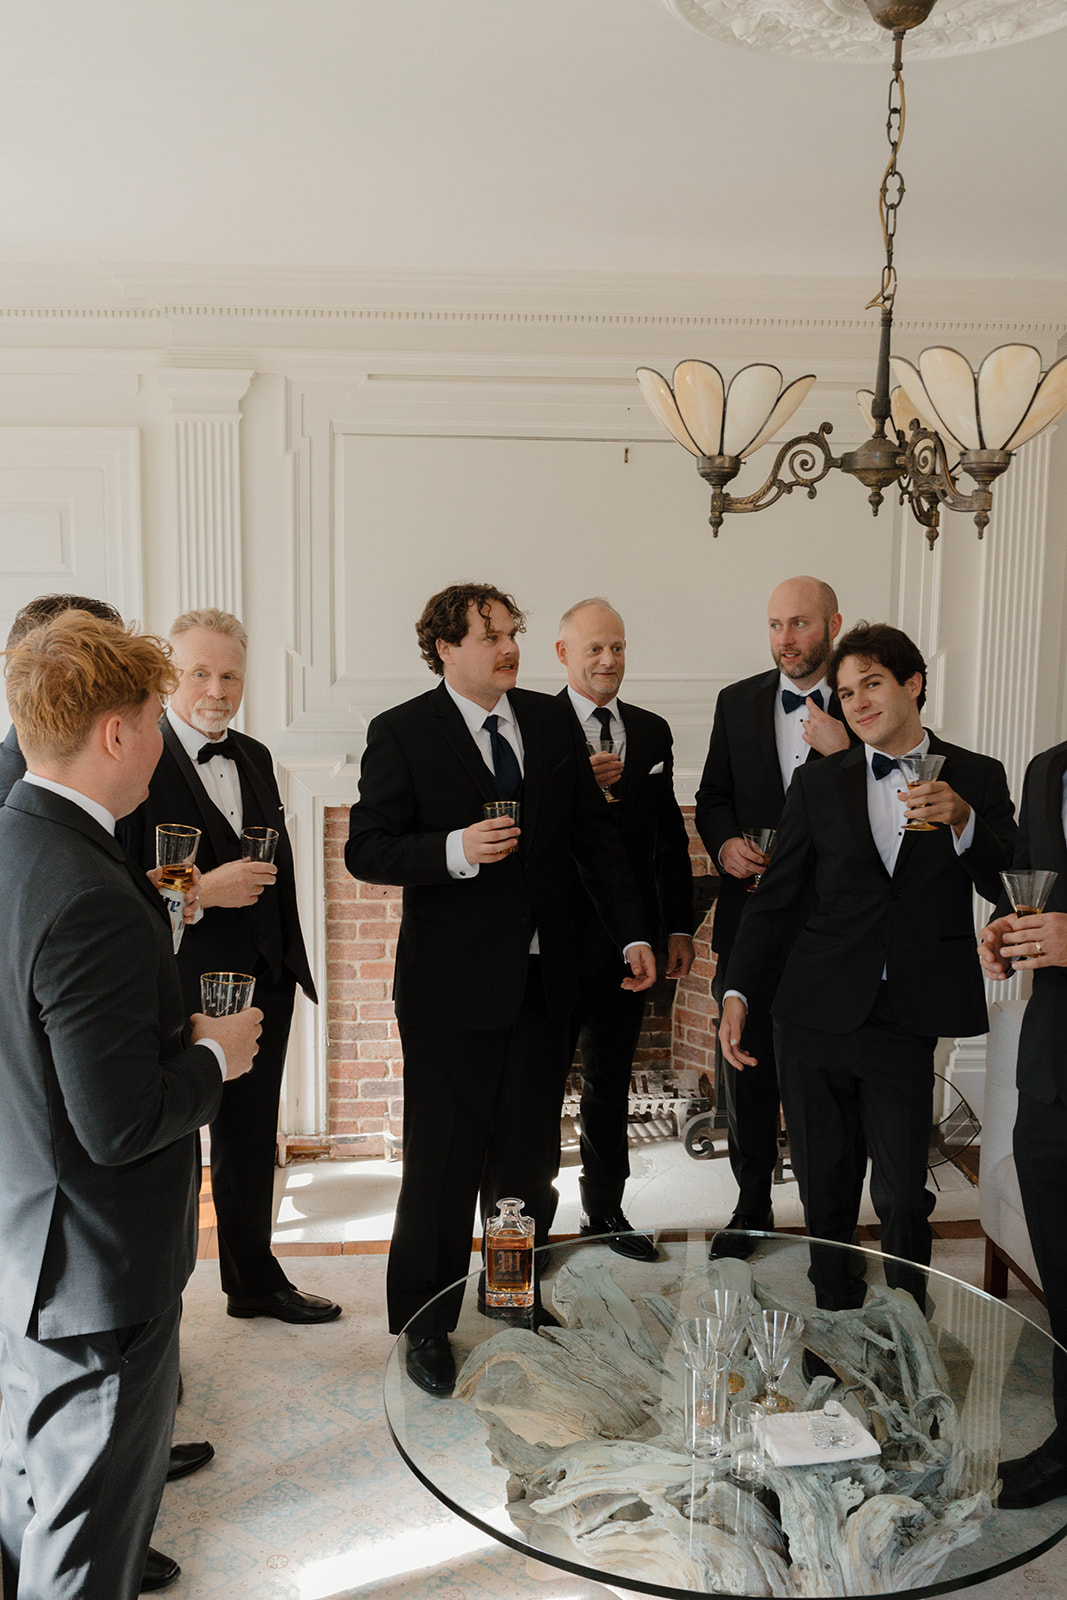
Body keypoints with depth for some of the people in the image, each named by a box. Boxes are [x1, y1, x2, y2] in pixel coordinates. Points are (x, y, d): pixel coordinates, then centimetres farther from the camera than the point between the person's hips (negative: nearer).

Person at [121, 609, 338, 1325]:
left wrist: (290, 963, 11)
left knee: (252, 1143, 20)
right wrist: (204, 891, -24)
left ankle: (255, 1280, 39)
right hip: (179, 991, -7)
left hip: (263, 986, 7)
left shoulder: (255, 757, 10)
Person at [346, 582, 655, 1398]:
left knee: (529, 1156, 17)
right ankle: (425, 1323, 27)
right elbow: (366, 849, -10)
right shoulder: (401, 733, -6)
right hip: (451, 986, -4)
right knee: (442, 1163, 7)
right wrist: (455, 849, -25)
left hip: (543, 978, 5)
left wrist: (632, 931, 5)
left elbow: (596, 834, 10)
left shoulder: (552, 721, 6)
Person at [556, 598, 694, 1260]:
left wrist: (679, 925, 9)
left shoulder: (652, 732, 8)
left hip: (629, 937, 5)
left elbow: (670, 836, 11)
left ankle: (606, 1209, 35)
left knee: (611, 1082, 19)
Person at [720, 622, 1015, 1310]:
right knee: (825, 1190, 12)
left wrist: (962, 822, -18)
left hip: (907, 1020, -1)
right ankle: (837, 1313, 32)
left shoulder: (977, 779, 5)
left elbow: (1007, 889, -1)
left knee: (904, 1194, 3)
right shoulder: (818, 783, 6)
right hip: (818, 1014, 2)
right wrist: (738, 994, 0)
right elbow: (775, 899, 7)